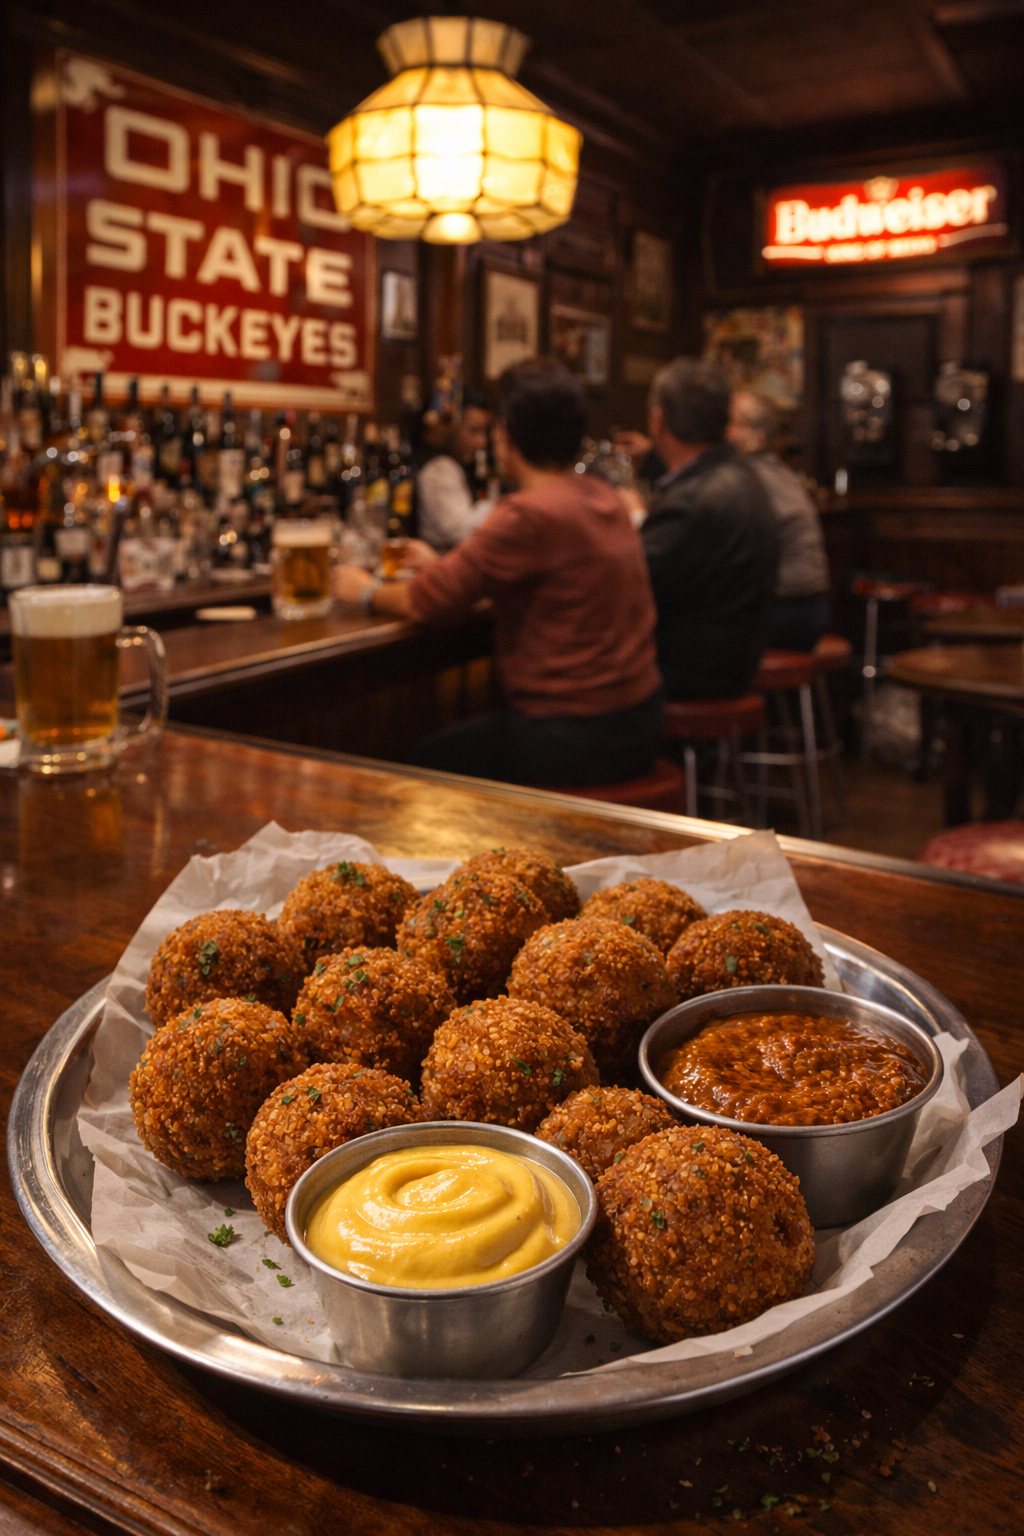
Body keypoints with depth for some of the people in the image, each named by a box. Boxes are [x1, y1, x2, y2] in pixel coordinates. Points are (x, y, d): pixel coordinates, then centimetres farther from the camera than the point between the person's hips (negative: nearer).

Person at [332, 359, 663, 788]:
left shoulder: (530, 513, -21)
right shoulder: (604, 497, 6)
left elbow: (432, 602, -17)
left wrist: (367, 591, 4)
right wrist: (441, 566, 26)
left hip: (574, 741, -9)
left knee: (427, 763, 11)